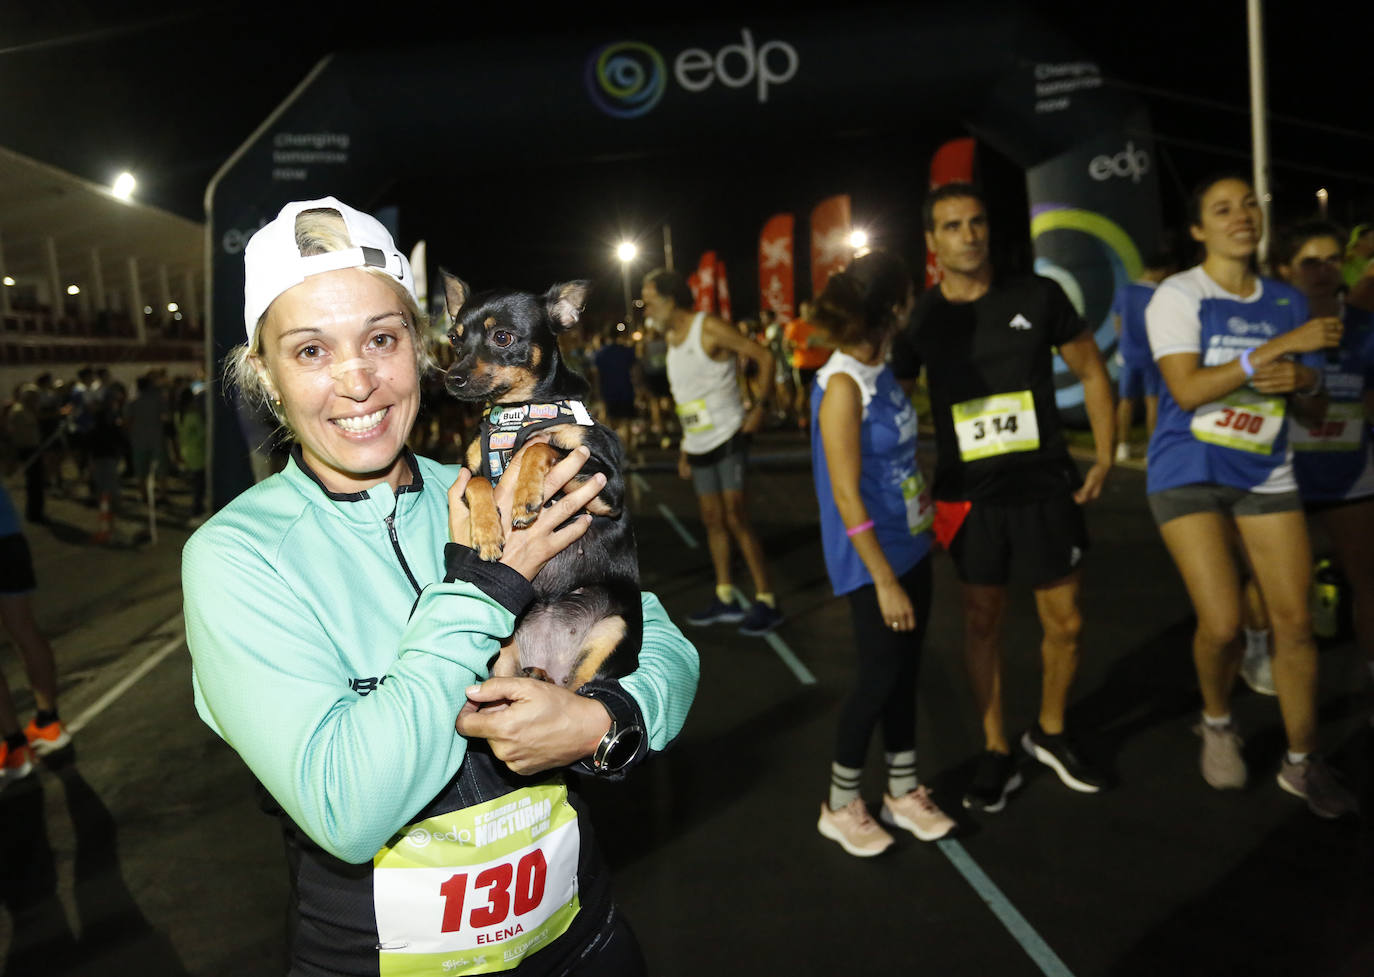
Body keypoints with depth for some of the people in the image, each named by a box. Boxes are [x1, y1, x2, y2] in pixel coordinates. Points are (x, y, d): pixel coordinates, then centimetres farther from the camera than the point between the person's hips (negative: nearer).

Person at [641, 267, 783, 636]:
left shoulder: (709, 328, -12)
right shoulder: (671, 337, 12)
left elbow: (764, 357, -13)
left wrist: (759, 406, -19)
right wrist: (684, 446, 18)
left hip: (727, 437, -8)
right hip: (697, 445, 8)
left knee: (735, 519, -9)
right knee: (713, 520, 10)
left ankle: (766, 601, -1)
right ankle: (724, 598, 19)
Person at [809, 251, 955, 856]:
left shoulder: (882, 370, 4)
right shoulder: (843, 385, -20)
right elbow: (846, 497, -21)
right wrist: (884, 580, -19)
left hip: (910, 545, 8)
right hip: (872, 559, -8)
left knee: (906, 670, 15)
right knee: (880, 675, 2)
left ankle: (902, 790, 32)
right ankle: (840, 806, 21)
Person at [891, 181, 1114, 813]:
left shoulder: (1037, 296, -4)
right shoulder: (918, 318, -3)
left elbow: (1091, 371, 6)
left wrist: (1103, 458, 0)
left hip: (1046, 489, 0)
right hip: (970, 498, 0)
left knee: (1065, 623, 8)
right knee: (982, 622, 9)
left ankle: (1050, 734, 33)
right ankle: (996, 753, 25)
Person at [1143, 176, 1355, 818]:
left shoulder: (1288, 301, 9)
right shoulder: (1178, 295, -7)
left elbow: (1309, 402, 14)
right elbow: (1187, 389, -20)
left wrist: (1302, 379, -10)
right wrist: (1281, 346, -21)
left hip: (1266, 475, 5)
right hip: (1189, 476, -4)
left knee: (1295, 621, 1)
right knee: (1222, 624, -9)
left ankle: (1301, 763, 17)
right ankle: (1216, 724, 22)